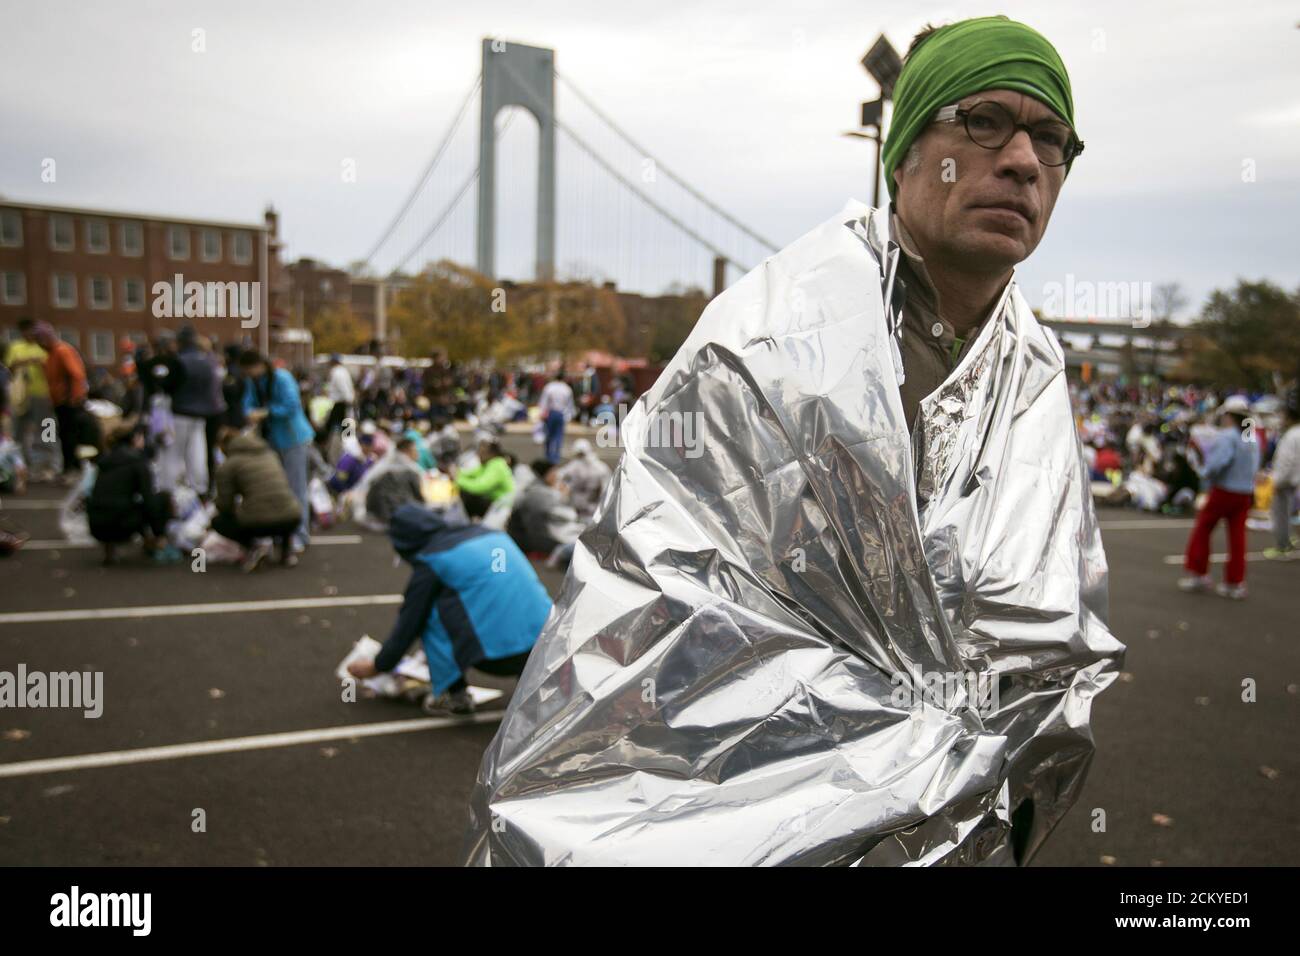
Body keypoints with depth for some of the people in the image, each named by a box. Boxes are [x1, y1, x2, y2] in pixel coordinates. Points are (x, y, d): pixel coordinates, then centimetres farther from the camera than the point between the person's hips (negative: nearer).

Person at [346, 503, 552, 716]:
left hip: (496, 655, -6)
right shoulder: (488, 533, 21)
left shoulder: (429, 563, 3)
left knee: (429, 612, 12)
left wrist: (377, 667, 28)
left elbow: (408, 624, 11)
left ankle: (456, 695, 11)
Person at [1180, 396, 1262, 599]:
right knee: (1237, 536, 8)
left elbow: (1218, 462, -27)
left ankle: (1199, 574, 13)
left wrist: (1205, 474, -9)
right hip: (1246, 493, 7)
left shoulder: (1227, 437, -17)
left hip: (1224, 491, -7)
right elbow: (1254, 466, 13)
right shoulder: (1253, 438, 8)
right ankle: (1235, 583, 9)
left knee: (1202, 529, 9)